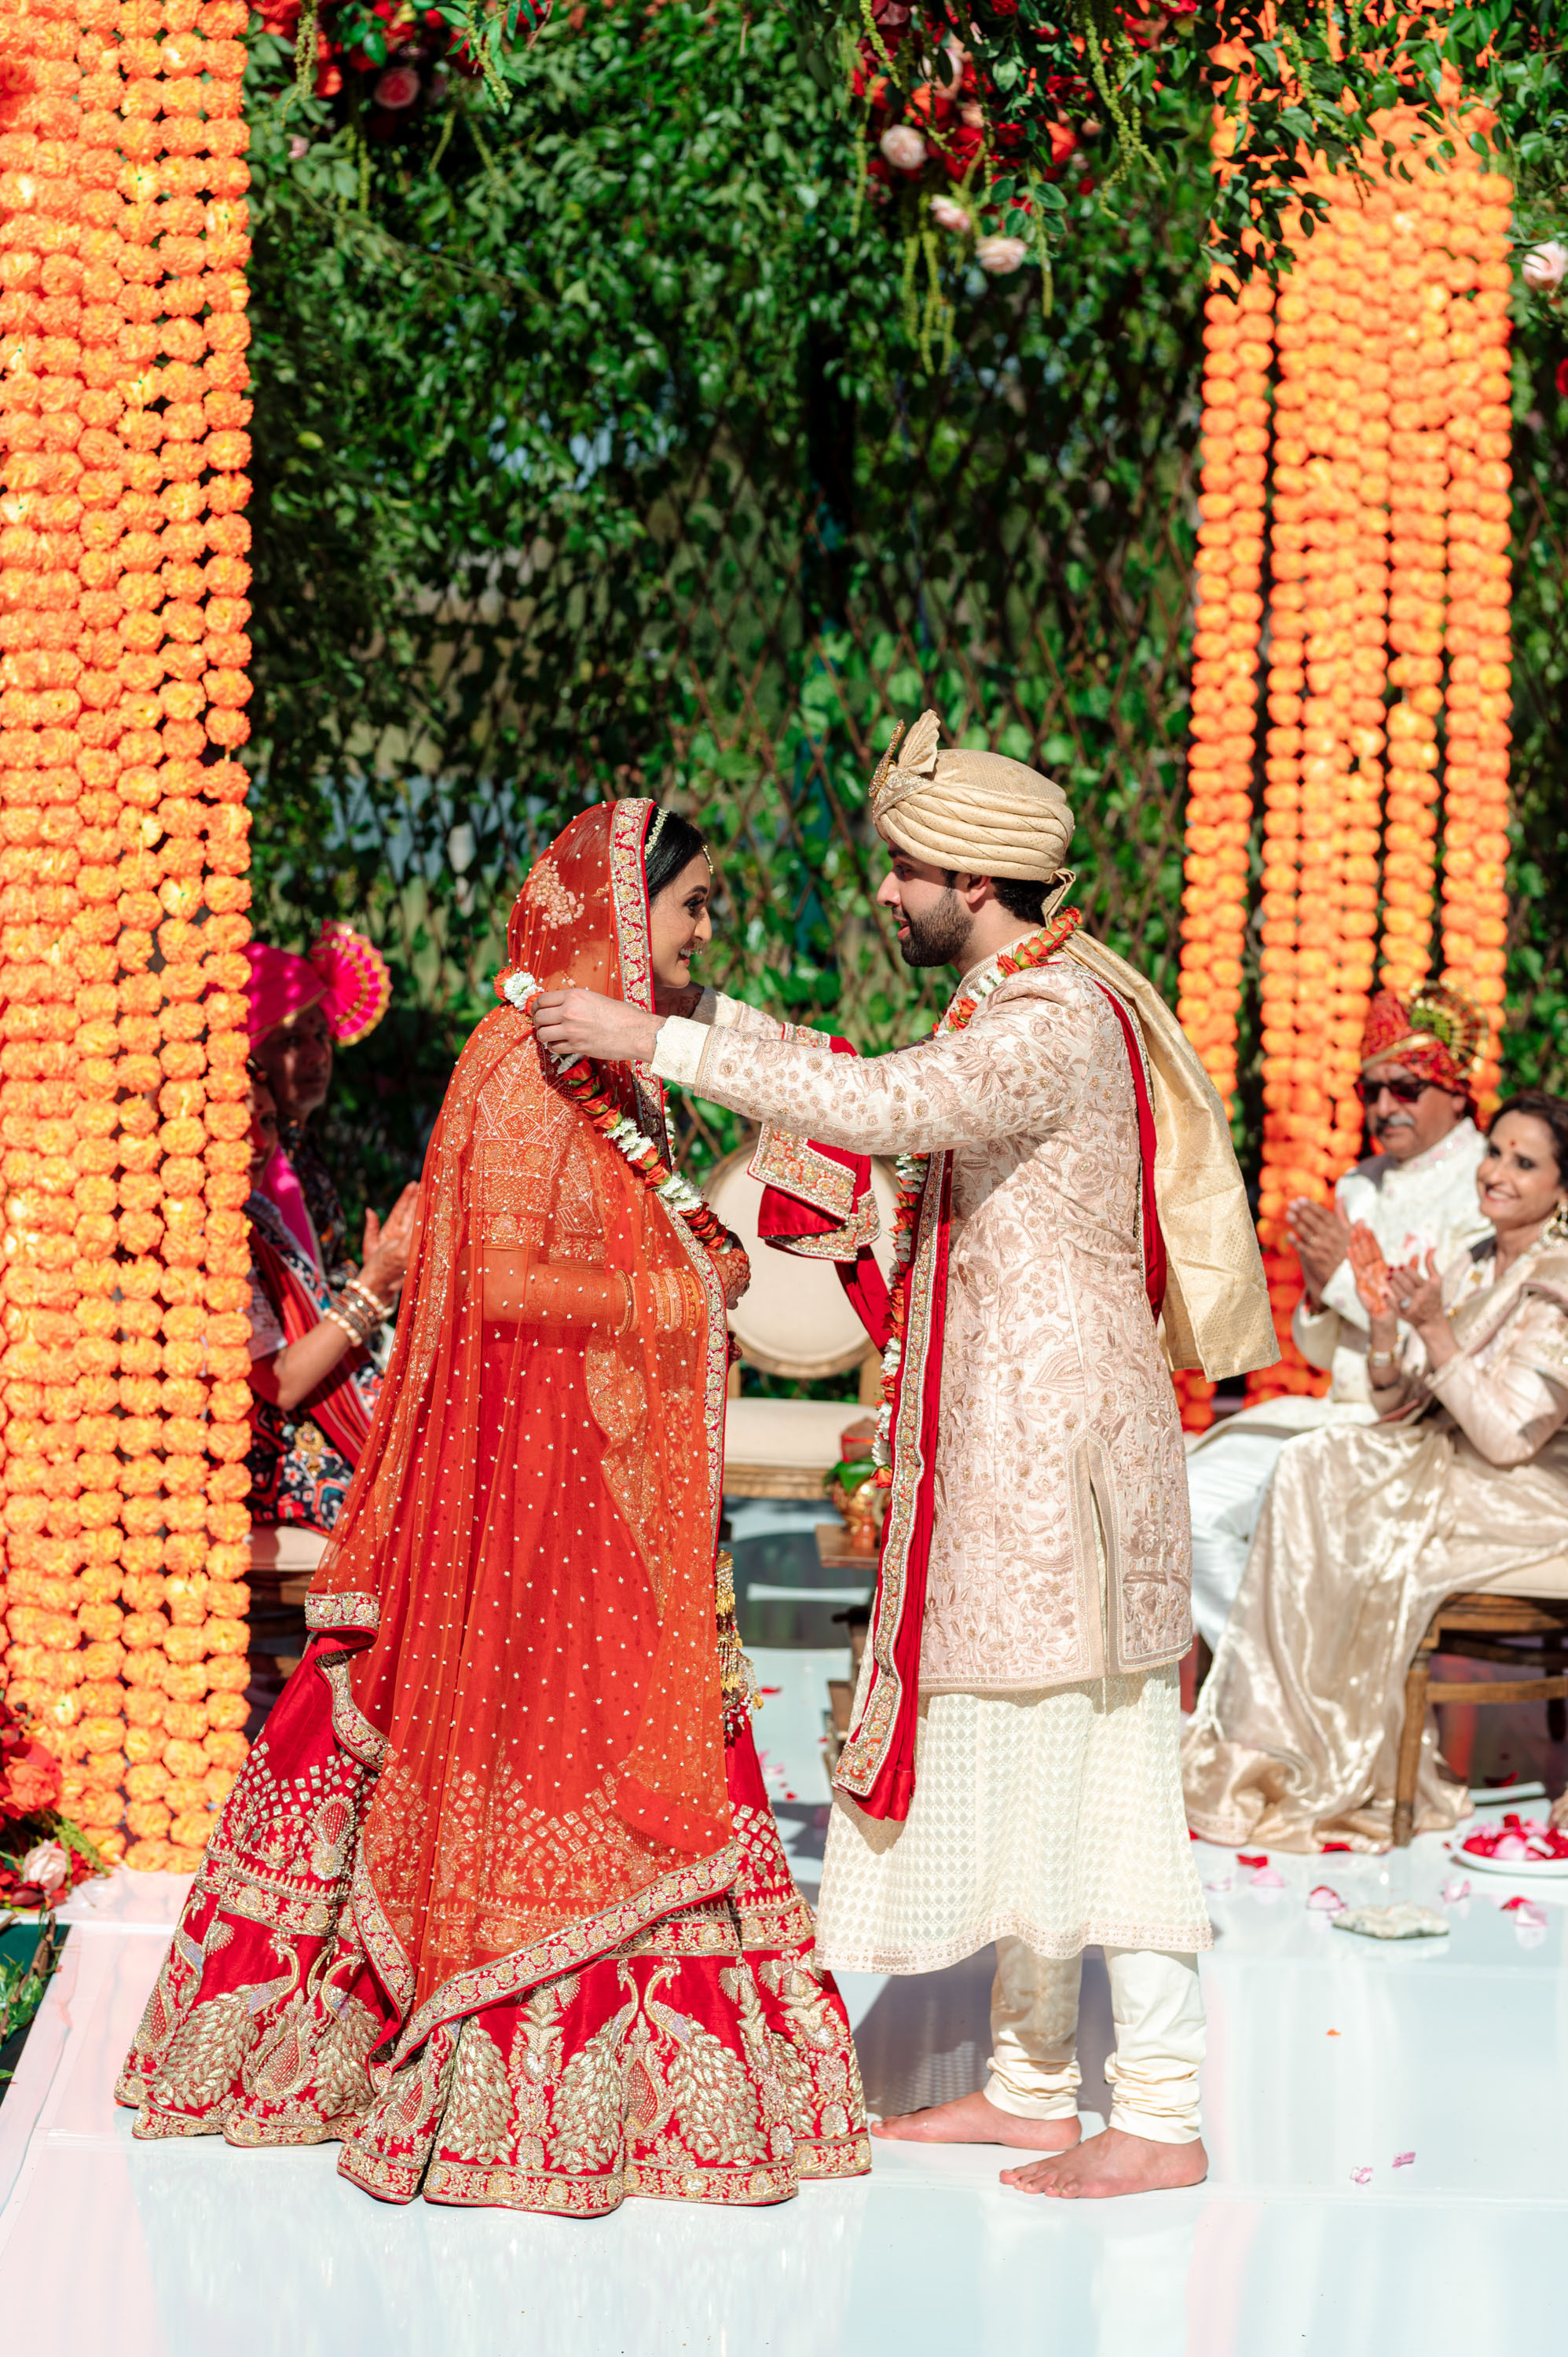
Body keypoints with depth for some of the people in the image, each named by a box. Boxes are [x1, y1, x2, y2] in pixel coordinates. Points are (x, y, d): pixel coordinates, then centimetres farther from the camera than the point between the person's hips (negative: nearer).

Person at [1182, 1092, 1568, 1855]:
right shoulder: (1470, 1269, 10)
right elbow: (1400, 1409, 9)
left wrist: (1436, 1328, -24)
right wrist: (1384, 1322, -8)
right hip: (1458, 1477, 8)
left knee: (1369, 1533, -24)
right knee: (1313, 1465, -14)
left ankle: (1344, 1775, -8)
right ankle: (1288, 1744, -14)